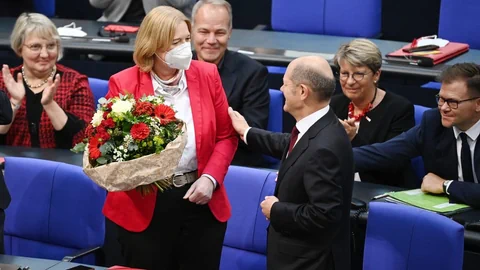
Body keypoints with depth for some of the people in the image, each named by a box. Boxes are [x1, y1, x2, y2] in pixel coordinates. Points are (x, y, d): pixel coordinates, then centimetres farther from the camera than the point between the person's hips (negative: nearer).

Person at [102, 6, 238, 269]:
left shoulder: (207, 75, 1)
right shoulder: (124, 84, -7)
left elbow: (226, 136, 7)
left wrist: (210, 178, -6)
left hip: (201, 202, 2)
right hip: (144, 206, -2)